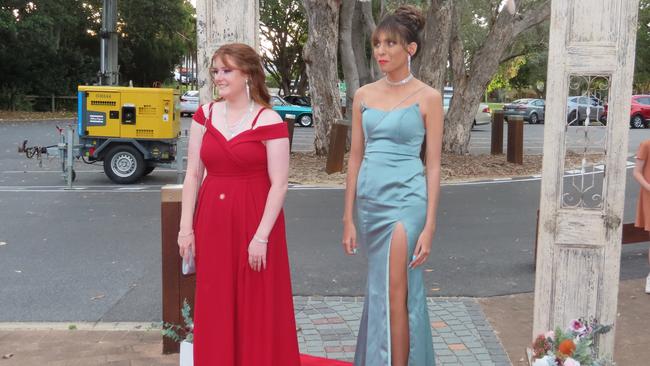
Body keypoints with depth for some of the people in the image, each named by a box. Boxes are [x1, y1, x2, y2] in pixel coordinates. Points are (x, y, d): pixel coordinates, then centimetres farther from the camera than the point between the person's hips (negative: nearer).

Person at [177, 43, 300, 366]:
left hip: (254, 221, -4)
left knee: (257, 308, 5)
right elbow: (193, 175, 7)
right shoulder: (205, 115, 6)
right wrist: (186, 227, 2)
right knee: (216, 308, 12)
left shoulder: (269, 121, -8)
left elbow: (279, 184, -10)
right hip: (212, 221, 4)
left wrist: (262, 236, -15)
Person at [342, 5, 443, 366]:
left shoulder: (427, 97, -3)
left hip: (405, 198, -4)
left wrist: (429, 224, -10)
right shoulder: (363, 95, 8)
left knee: (392, 292, -6)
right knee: (381, 289, 15)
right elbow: (355, 157, 10)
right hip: (370, 198, 5)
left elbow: (433, 164, -4)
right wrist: (348, 218, 8)